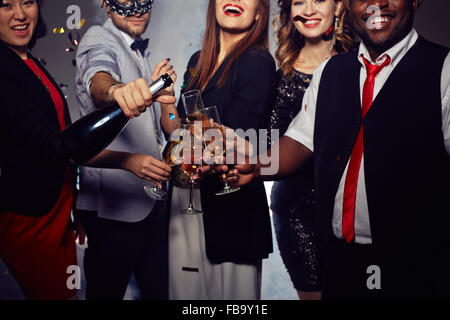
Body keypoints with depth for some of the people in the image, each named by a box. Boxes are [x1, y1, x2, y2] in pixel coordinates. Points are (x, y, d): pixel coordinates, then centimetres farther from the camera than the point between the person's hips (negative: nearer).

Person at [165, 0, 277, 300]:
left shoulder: (258, 63, -9)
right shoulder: (198, 61, 13)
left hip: (227, 205, -6)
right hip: (183, 198, 7)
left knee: (227, 289, 5)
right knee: (183, 289, 14)